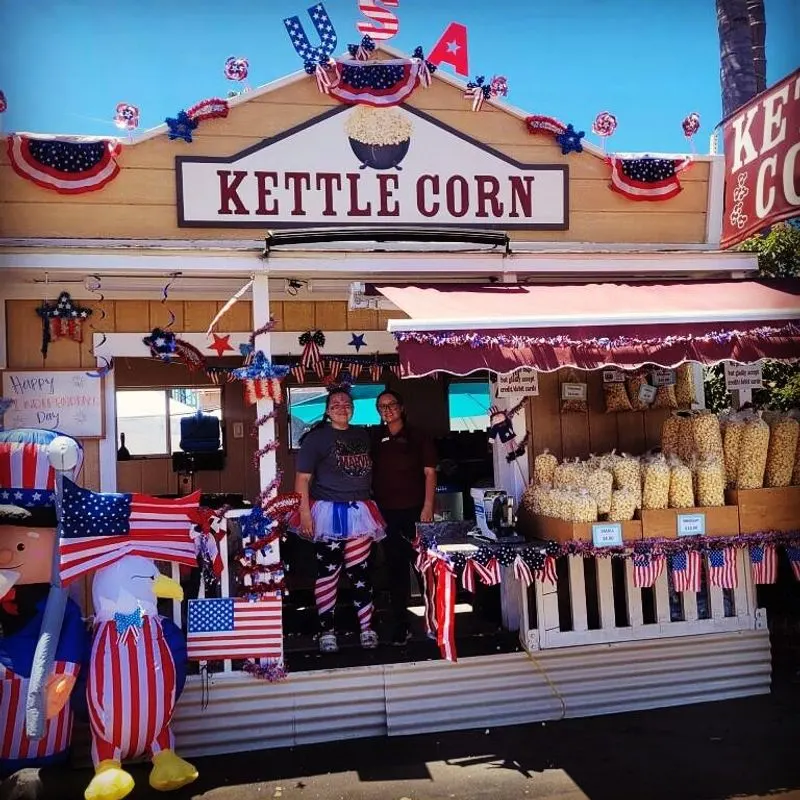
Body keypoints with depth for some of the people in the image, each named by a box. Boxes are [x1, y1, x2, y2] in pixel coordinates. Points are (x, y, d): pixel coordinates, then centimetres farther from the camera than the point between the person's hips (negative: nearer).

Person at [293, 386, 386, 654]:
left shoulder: (363, 435, 14)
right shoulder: (316, 438, -3)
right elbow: (303, 478, -7)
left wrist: (373, 509, 17)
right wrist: (304, 512, -15)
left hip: (360, 512, 4)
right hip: (329, 513, -4)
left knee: (360, 570, 6)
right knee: (328, 572, 0)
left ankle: (367, 627, 12)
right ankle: (327, 630, 8)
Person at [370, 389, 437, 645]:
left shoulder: (417, 437, 1)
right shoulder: (375, 439, 8)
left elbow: (429, 472, -2)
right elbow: (368, 474, 11)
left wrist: (427, 507, -10)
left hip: (414, 510, -2)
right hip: (386, 513, 3)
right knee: (396, 568, 8)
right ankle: (400, 625, 15)